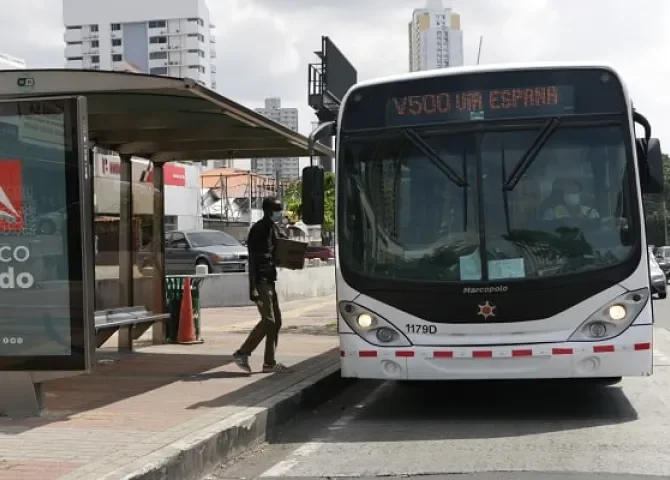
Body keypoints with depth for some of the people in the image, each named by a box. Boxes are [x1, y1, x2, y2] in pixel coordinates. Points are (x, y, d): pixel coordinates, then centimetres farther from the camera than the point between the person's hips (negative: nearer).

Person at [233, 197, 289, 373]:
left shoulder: (273, 228, 12)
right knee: (268, 320, -12)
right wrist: (253, 287, -23)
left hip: (269, 281, 9)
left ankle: (269, 362, 12)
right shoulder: (258, 230, -14)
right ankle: (242, 353, -3)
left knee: (276, 320, 8)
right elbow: (252, 260, -18)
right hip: (260, 281, -9)